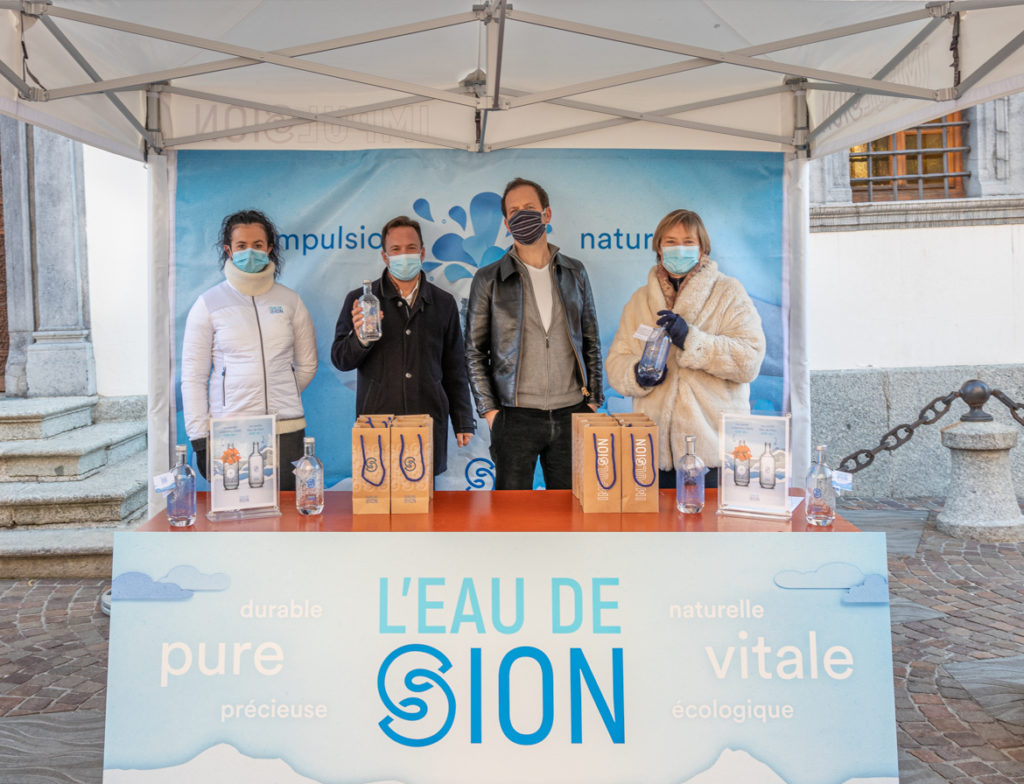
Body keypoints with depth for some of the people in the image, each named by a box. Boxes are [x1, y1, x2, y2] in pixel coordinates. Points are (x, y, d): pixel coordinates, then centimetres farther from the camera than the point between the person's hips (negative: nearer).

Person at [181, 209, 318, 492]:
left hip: (286, 428, 2)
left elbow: (307, 365, 17)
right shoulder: (208, 304, 4)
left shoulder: (290, 300, 9)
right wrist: (199, 438, -3)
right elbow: (193, 378, 2)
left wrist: (279, 397, 10)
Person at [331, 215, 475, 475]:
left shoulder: (443, 303, 11)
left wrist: (463, 422, 12)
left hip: (429, 422, 1)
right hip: (376, 421, -1)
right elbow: (340, 360, 4)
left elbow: (455, 369, 15)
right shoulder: (360, 300, 6)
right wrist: (360, 339, -17)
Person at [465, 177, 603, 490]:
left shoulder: (574, 273, 11)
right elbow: (474, 352, 4)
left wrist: (593, 400, 7)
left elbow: (591, 342, 15)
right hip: (515, 417, -2)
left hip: (571, 415, 2)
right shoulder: (488, 279, 3)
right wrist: (489, 410, -3)